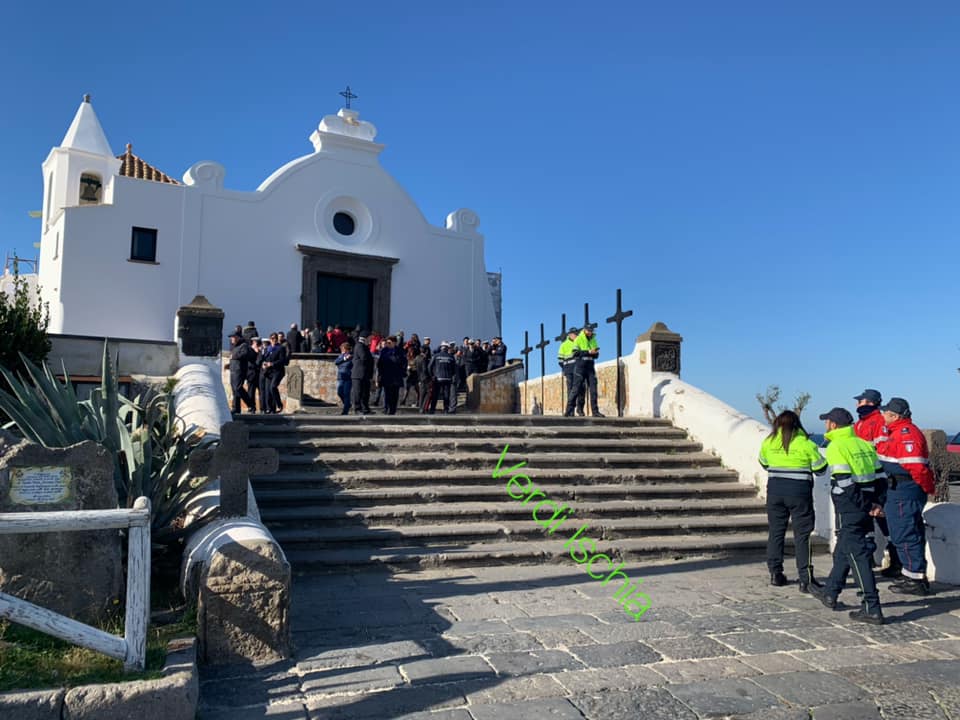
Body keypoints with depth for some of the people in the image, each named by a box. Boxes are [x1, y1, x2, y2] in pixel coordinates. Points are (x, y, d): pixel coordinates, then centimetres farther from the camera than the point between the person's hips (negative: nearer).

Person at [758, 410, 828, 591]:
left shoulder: (768, 442, 2)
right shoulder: (806, 443, -7)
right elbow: (820, 468, 0)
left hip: (775, 490, 3)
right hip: (799, 491, -3)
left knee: (776, 532, 13)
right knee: (802, 535, 2)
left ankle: (775, 574, 17)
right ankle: (805, 579, 0)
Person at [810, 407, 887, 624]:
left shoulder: (836, 447, -14)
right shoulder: (864, 444, 10)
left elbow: (846, 484, -20)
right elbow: (880, 477, 9)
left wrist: (868, 506, -11)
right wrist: (878, 503, 6)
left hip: (849, 511, -8)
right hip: (865, 510, 8)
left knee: (858, 557, -4)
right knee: (842, 551, 21)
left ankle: (872, 609, -3)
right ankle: (830, 593, 34)